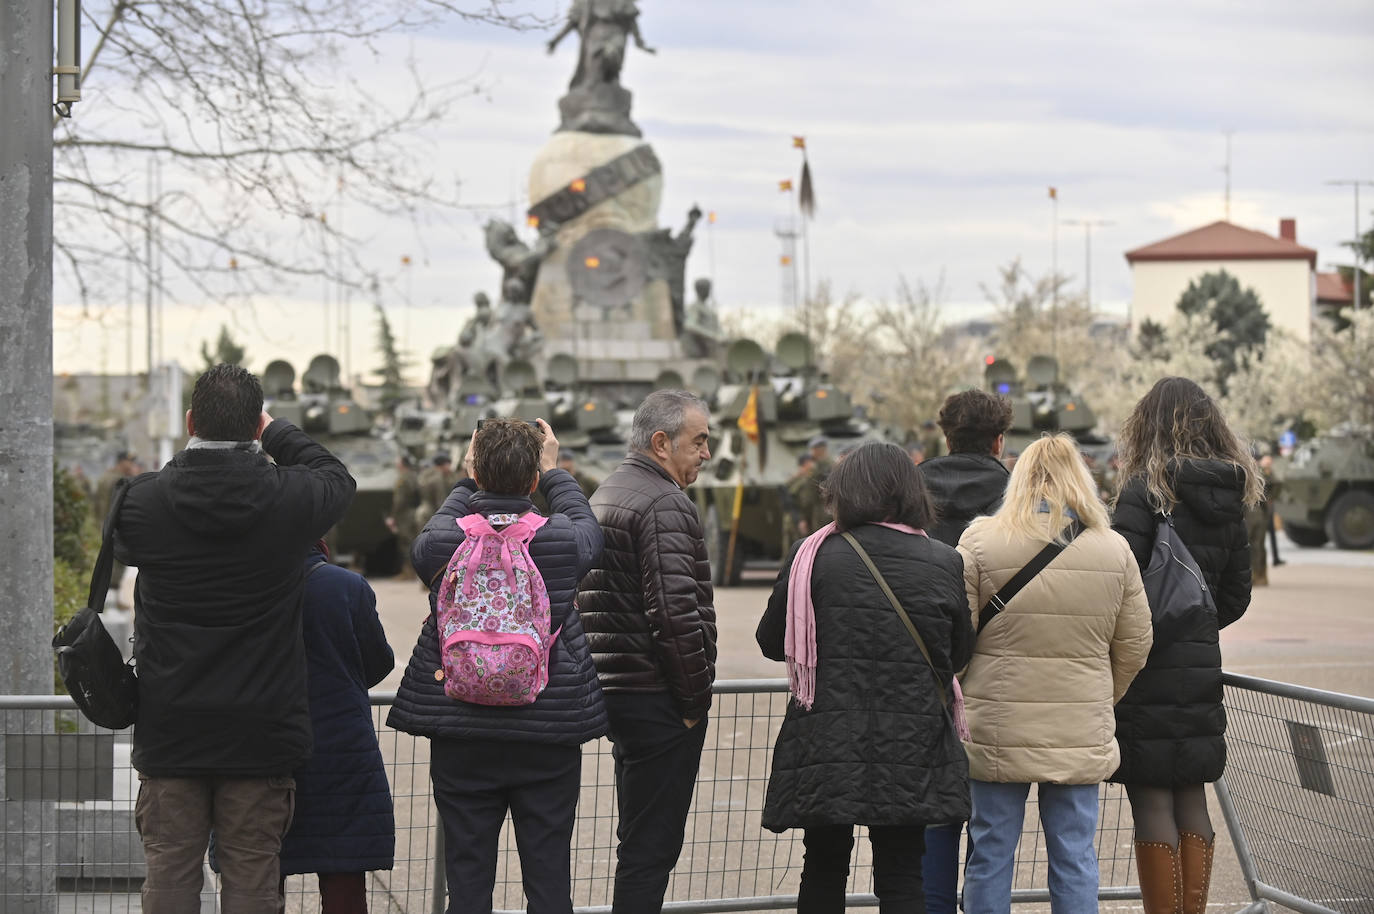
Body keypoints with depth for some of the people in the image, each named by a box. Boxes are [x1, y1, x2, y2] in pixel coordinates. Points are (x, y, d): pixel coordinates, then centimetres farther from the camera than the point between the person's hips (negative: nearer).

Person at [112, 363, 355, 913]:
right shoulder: (288, 498, -9)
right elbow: (336, 477, 14)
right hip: (261, 730, -1)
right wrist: (276, 432, 24)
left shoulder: (145, 500, -7)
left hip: (169, 728, 1)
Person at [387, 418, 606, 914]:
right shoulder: (561, 538, -8)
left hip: (461, 740, 1)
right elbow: (587, 525, 17)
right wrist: (553, 472, 29)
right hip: (549, 738, 0)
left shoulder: (441, 543, -8)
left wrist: (467, 481, 27)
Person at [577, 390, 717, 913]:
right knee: (651, 848, -7)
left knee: (640, 840, 18)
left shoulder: (605, 494, 18)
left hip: (615, 690, 10)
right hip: (657, 697, -10)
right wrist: (696, 696, -13)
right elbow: (675, 610, -23)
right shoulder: (664, 504, -15)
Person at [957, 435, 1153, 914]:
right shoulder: (1114, 550, 2)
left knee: (991, 853, 8)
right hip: (1081, 732, 2)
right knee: (1075, 857, 9)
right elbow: (1134, 648, 8)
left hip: (997, 730, -2)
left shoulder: (981, 540, -6)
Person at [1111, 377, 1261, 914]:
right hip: (1202, 664, 6)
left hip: (1148, 668, -6)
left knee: (1152, 802, -2)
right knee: (1192, 799, 14)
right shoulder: (1229, 498, 8)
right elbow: (1235, 597, 14)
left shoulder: (1146, 490, -11)